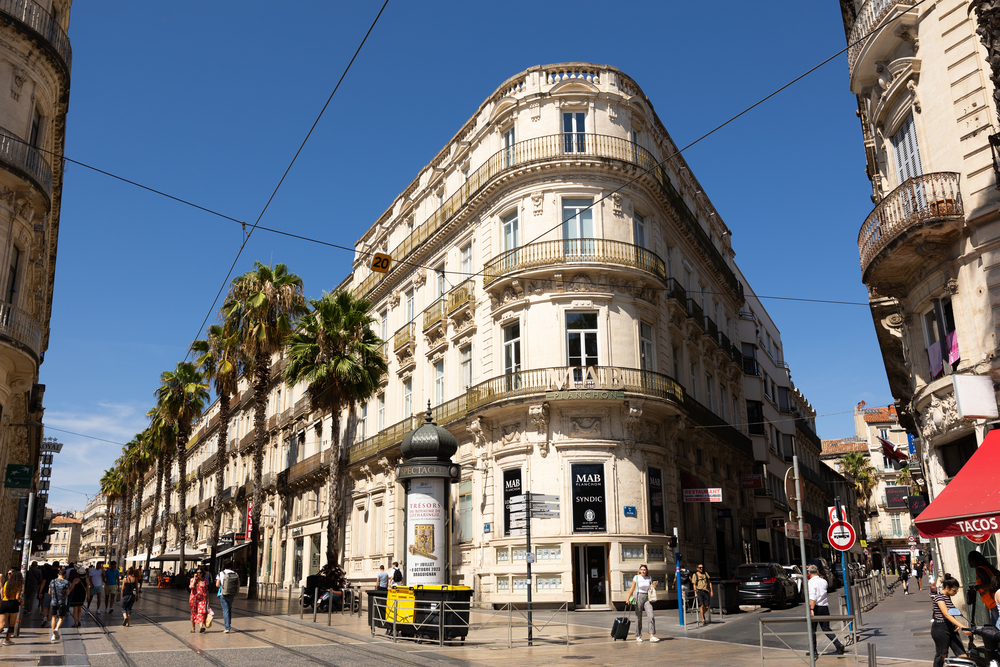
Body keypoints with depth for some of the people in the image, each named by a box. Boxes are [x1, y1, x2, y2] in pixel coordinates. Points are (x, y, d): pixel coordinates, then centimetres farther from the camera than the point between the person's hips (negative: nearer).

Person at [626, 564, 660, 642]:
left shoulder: (649, 578, 6)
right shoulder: (636, 578, -4)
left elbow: (651, 589, 16)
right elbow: (632, 589, 1)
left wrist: (653, 586, -5)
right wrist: (628, 598, -1)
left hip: (647, 598, 3)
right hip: (639, 597, -3)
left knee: (651, 616, -13)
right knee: (638, 617, 2)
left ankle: (652, 636, -13)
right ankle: (638, 636, 15)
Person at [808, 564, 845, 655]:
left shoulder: (811, 582, -11)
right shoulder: (824, 581, 8)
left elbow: (812, 597, -21)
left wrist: (811, 609, -23)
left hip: (816, 607, -5)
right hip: (825, 607, 5)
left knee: (812, 629, 7)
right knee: (826, 628, 11)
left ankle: (813, 650, 11)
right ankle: (838, 644, -5)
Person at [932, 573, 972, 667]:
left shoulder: (948, 597, 14)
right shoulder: (939, 597, -15)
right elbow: (946, 614, -26)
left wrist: (958, 624, 4)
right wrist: (962, 627, -34)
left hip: (951, 629, 8)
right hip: (941, 628, -8)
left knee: (963, 655, -1)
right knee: (941, 656, 1)